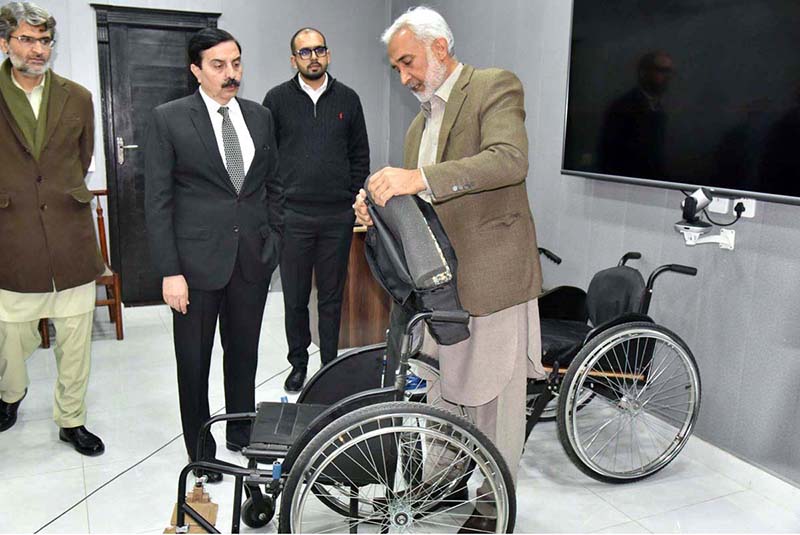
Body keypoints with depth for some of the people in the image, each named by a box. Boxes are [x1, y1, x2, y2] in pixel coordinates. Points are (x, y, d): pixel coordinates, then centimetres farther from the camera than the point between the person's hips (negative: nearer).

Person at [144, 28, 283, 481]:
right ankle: (201, 451, 28)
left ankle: (242, 437, 35)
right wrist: (170, 271, -11)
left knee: (244, 353, 15)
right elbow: (158, 200, -7)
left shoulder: (260, 116, 7)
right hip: (197, 261, -3)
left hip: (253, 258, 4)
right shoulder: (169, 119, -5)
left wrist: (274, 241, 8)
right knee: (194, 361, 9)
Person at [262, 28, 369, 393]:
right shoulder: (277, 99, 3)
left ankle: (330, 365, 22)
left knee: (332, 296, 9)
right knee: (295, 297, 7)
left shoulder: (347, 99, 8)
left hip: (338, 216, 1)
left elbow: (360, 154, 11)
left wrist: (351, 197, 3)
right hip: (293, 216, -1)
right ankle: (298, 364, 24)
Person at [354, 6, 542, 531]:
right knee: (444, 383, 17)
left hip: (491, 274, -7)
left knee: (495, 393, 6)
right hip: (438, 277, 7)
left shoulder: (495, 86, -6)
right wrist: (379, 202, -4)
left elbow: (510, 159, -25)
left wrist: (418, 179, -31)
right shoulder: (420, 123, 18)